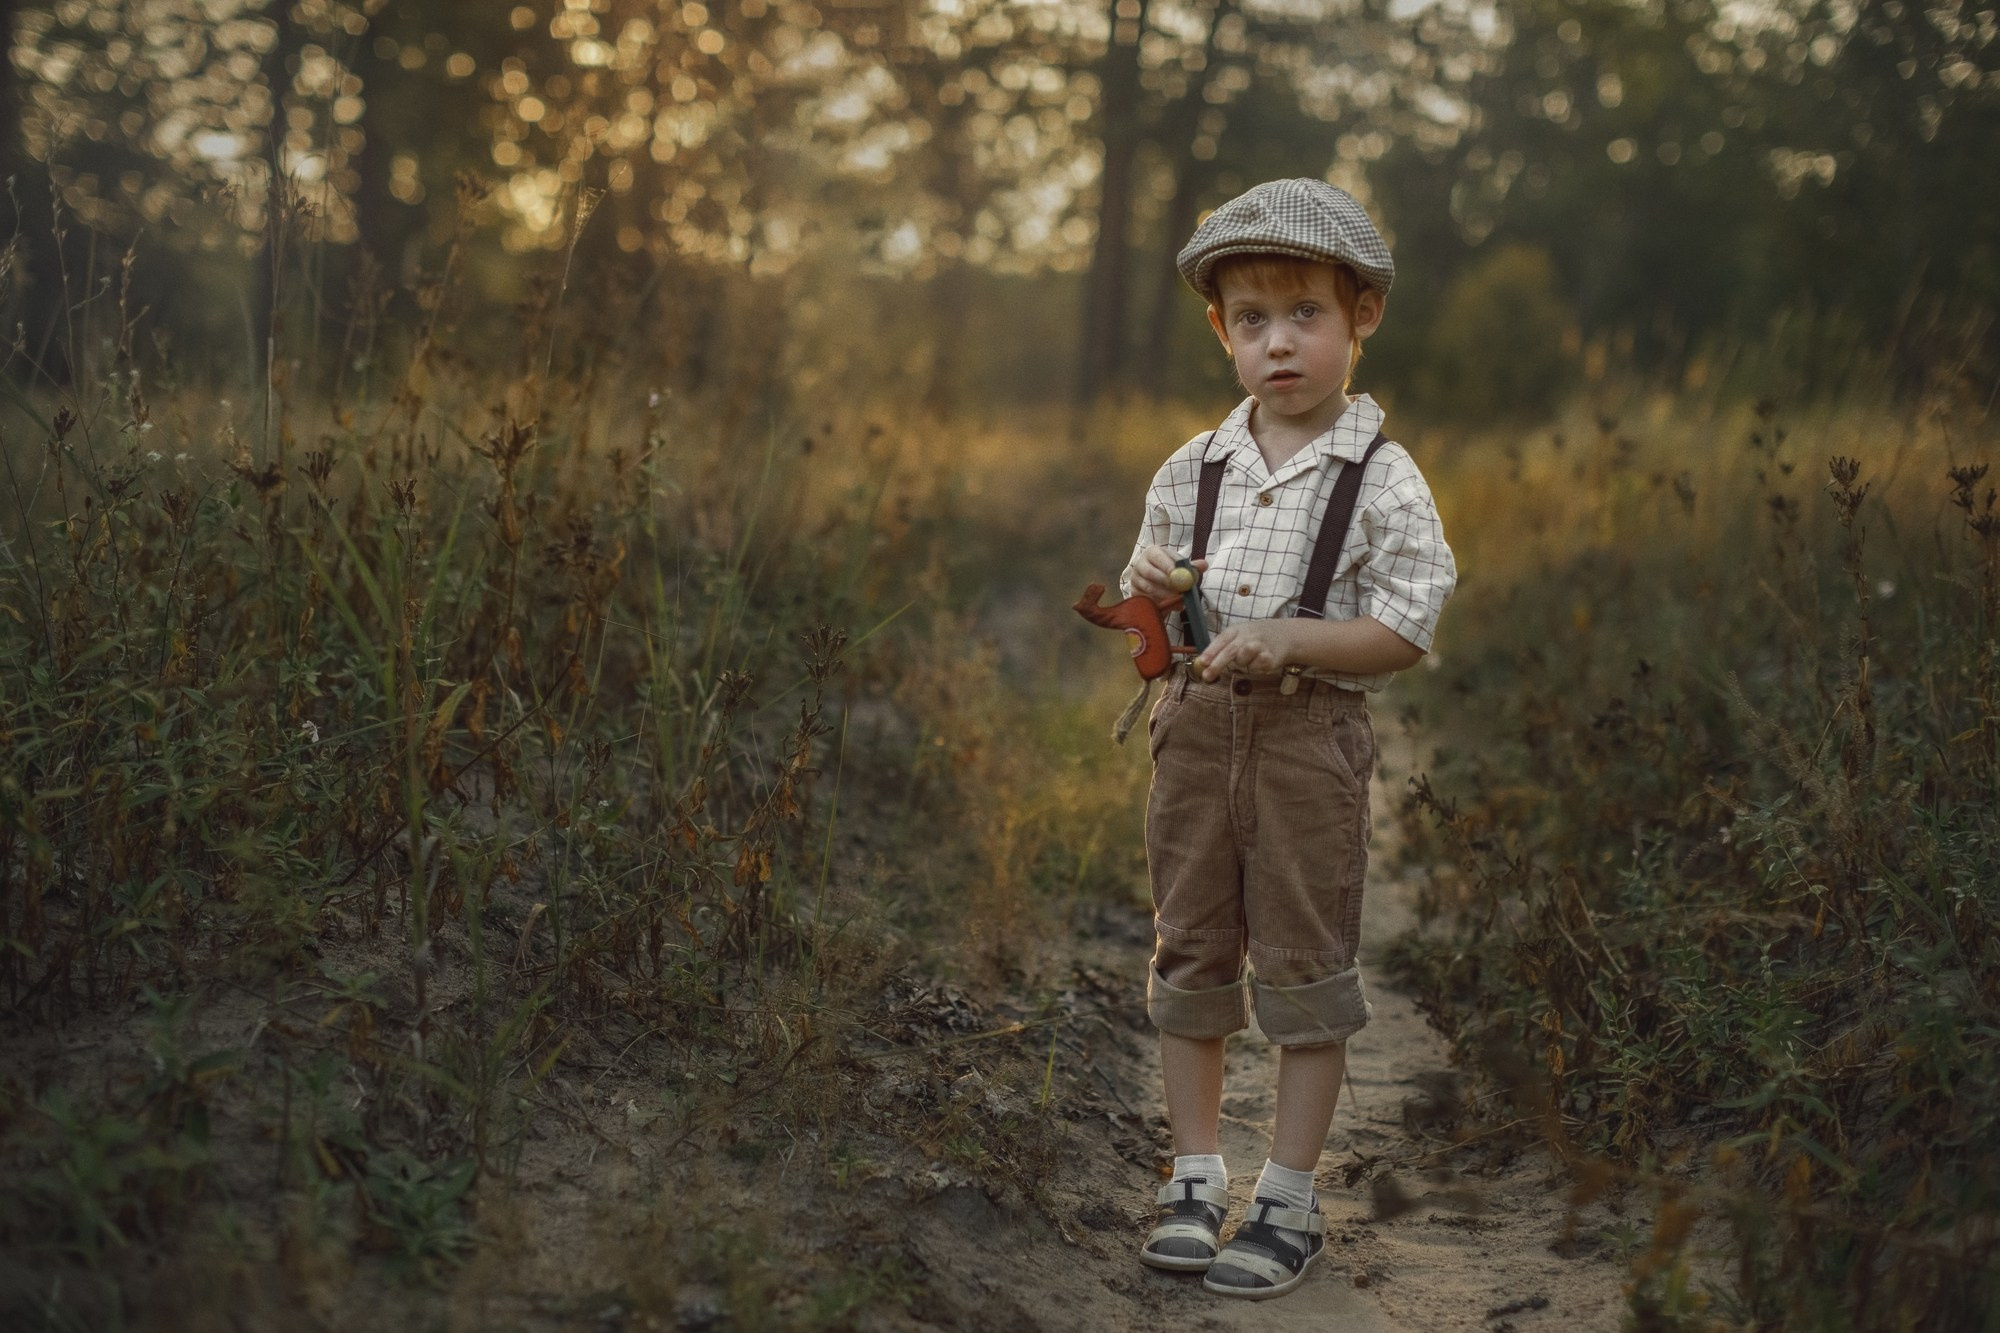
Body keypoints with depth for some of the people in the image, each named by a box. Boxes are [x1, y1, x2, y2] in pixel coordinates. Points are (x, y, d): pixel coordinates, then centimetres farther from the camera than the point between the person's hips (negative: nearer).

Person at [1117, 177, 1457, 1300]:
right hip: (1197, 730, 5)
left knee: (1305, 963, 3)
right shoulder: (1192, 470, 6)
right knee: (1191, 951, 11)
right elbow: (1153, 612, 16)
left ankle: (1292, 1201, 15)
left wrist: (1290, 638, -22)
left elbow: (1407, 631, -10)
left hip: (1312, 736, -5)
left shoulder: (1381, 478, -7)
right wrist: (1153, 593, -7)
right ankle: (1197, 1180, 25)